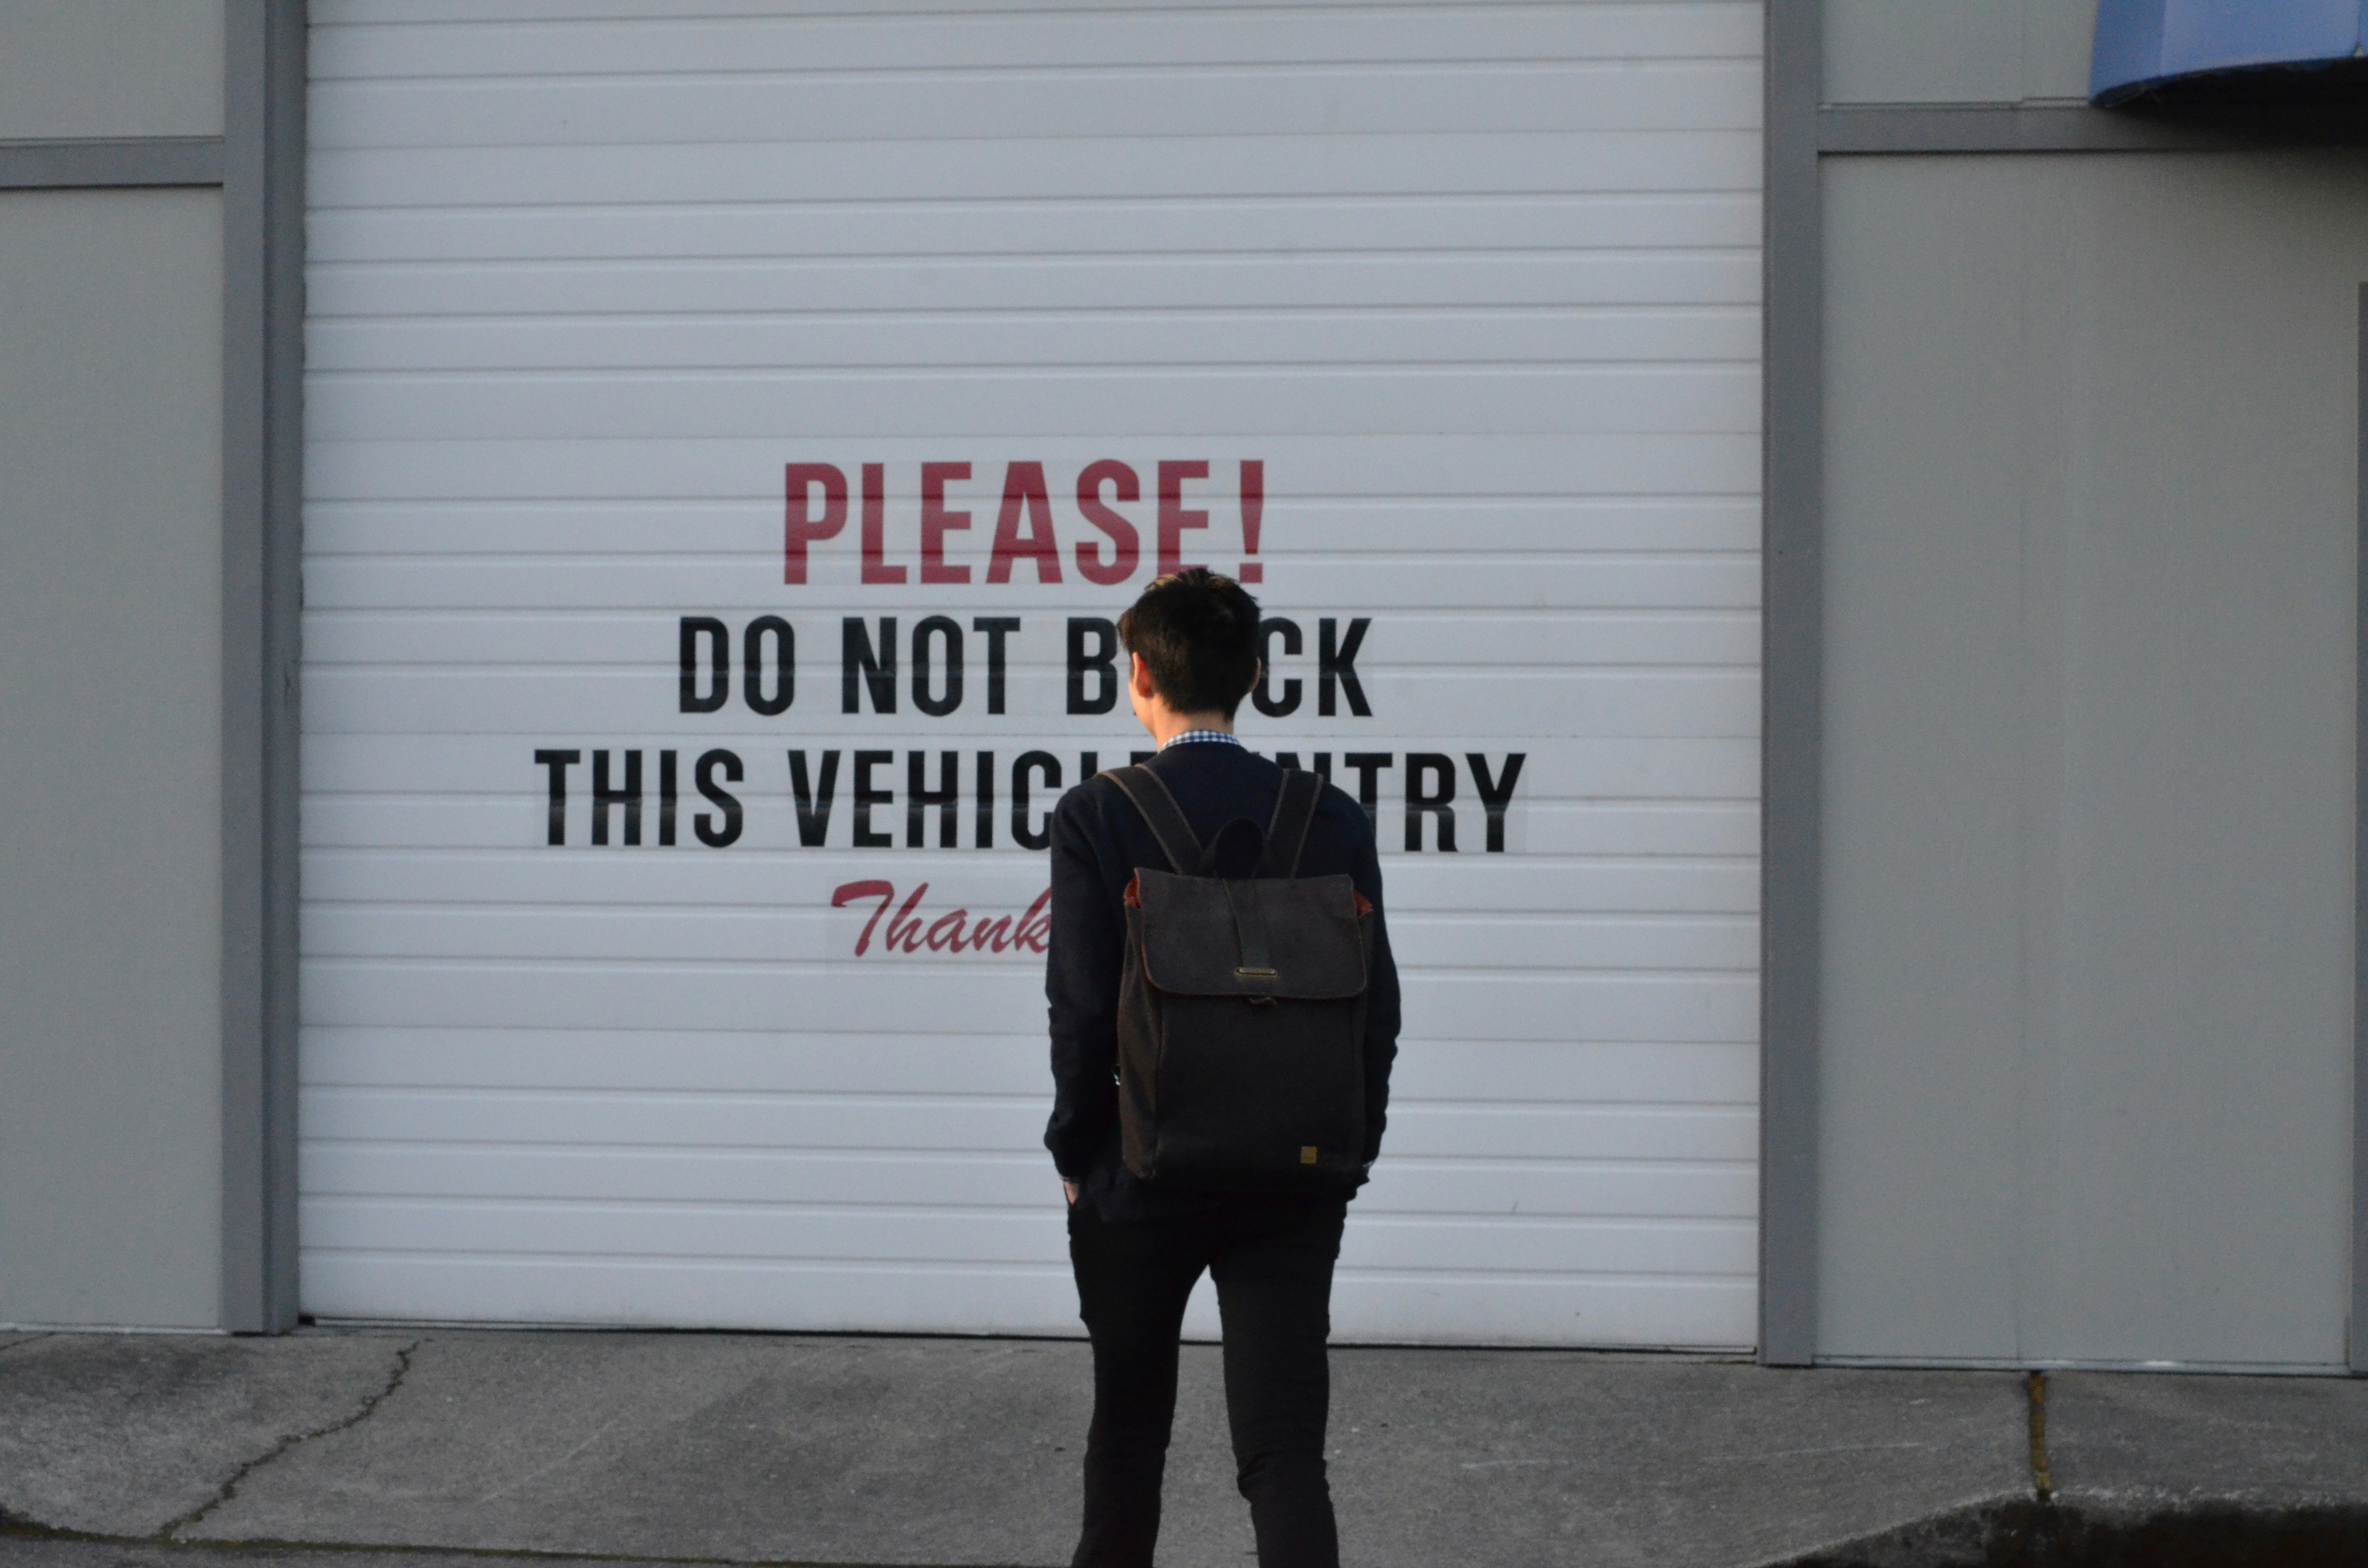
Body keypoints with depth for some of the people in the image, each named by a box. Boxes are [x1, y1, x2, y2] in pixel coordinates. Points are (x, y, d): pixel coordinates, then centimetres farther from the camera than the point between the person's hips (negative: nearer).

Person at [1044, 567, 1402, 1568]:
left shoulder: (1097, 817, -9)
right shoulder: (1332, 819, -1)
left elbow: (1084, 1008, -11)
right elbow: (1375, 1009, 0)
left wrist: (1076, 1155, 2)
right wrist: (1344, 1156, 10)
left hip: (1140, 1183, -1)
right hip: (1293, 1188, 1)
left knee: (1127, 1436, 19)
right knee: (1286, 1456, -1)